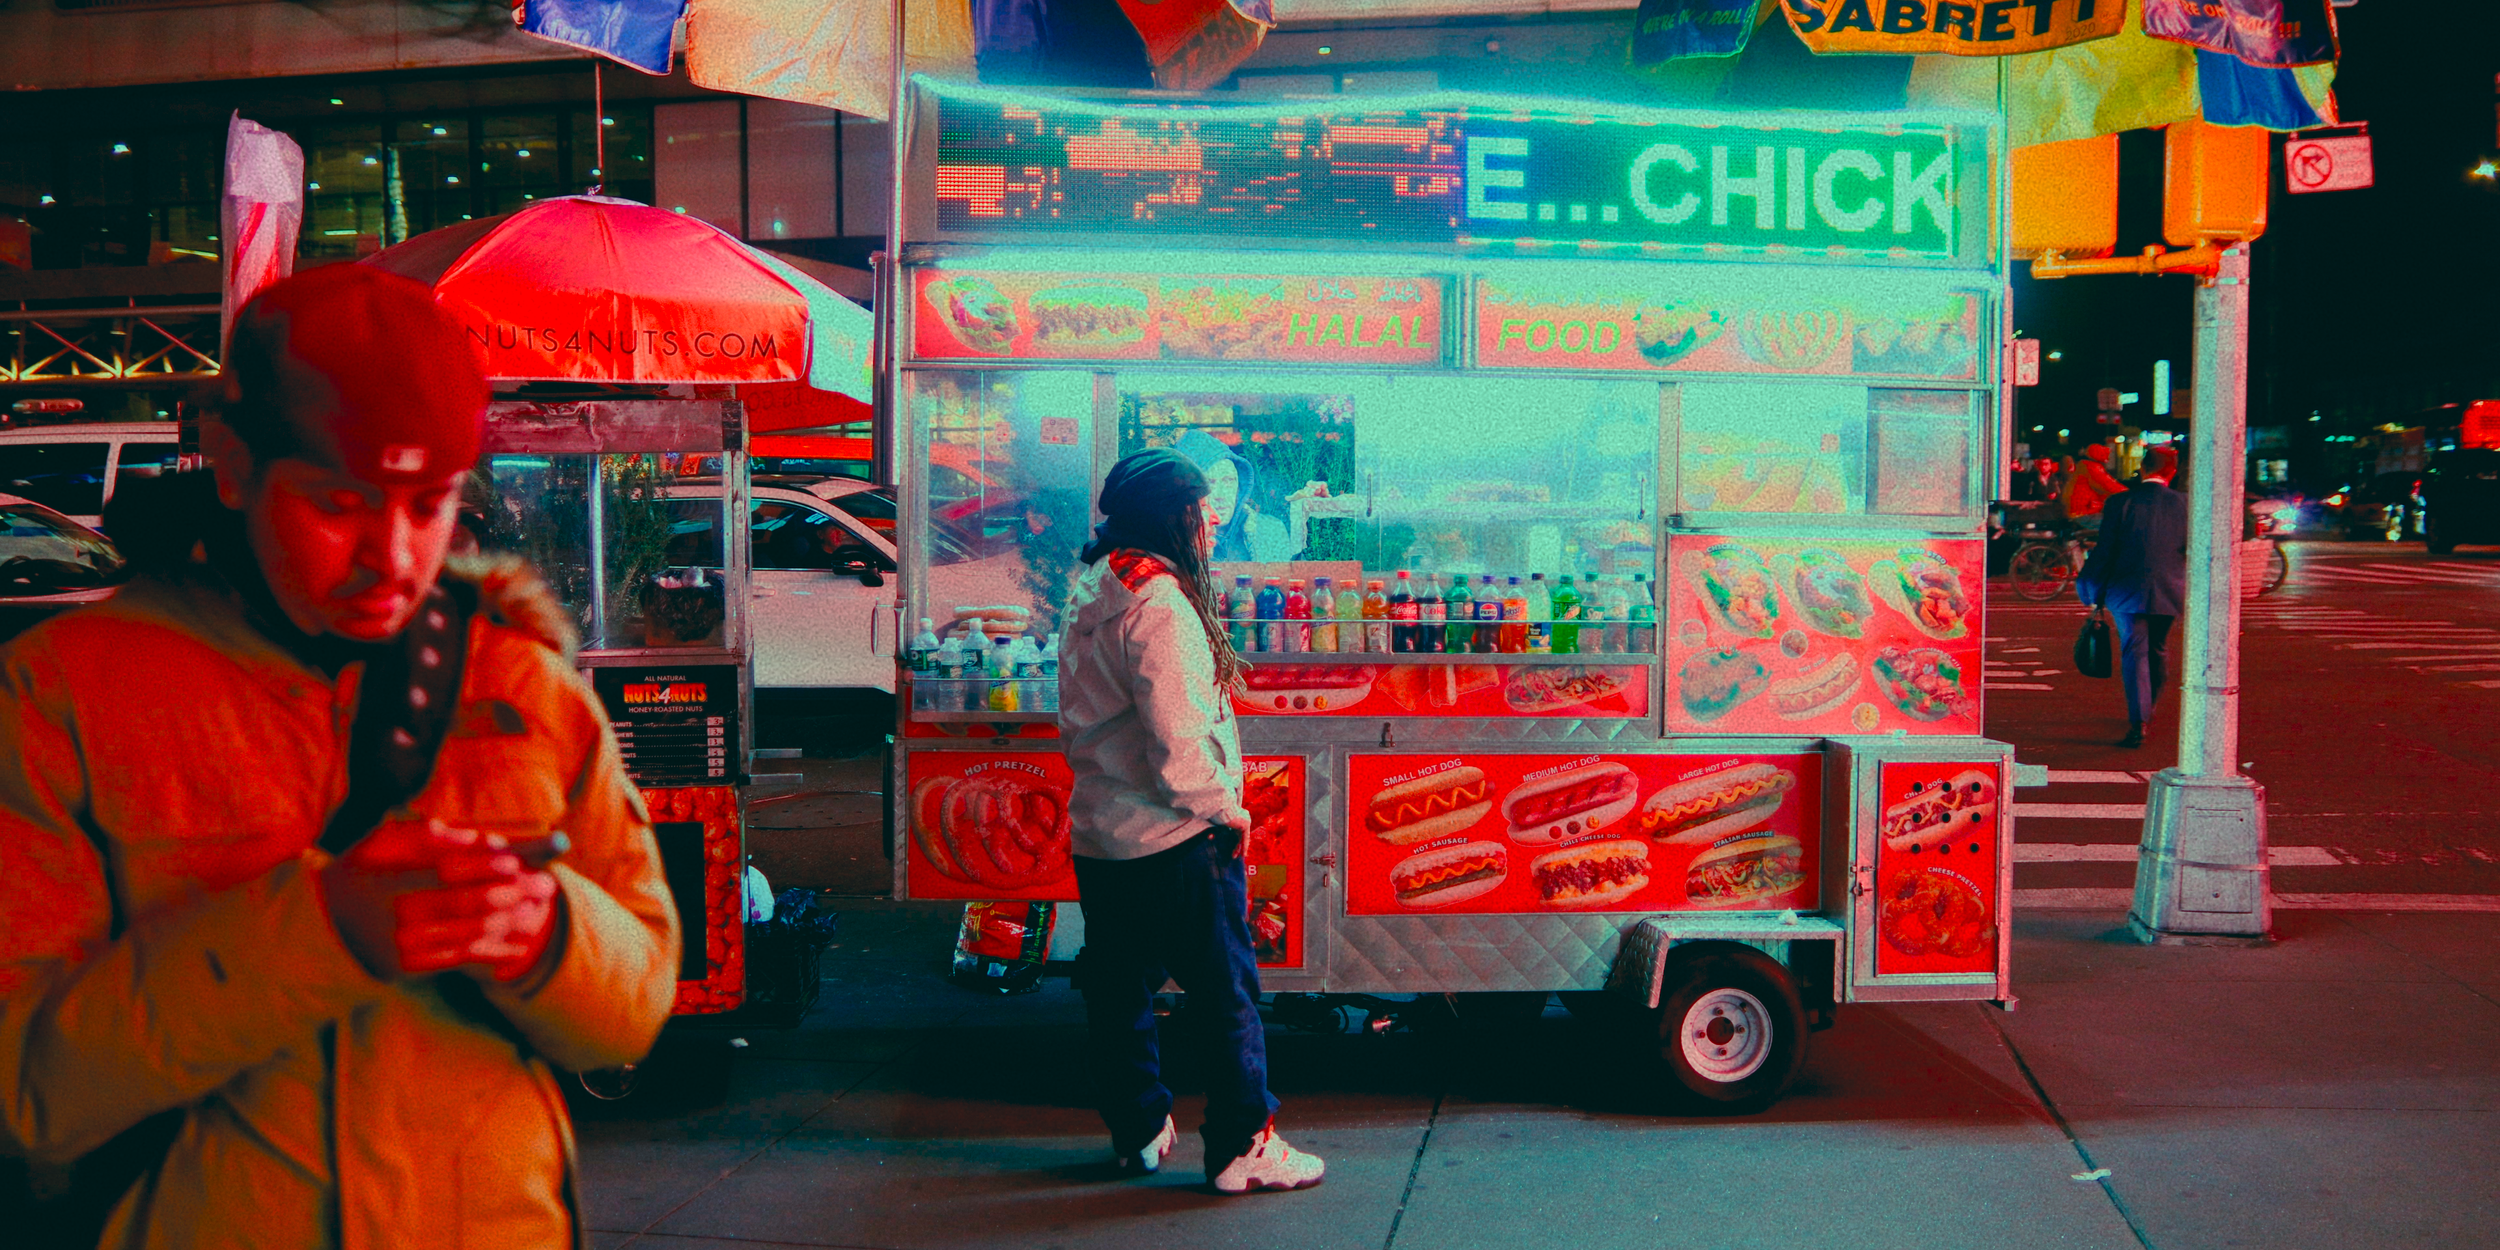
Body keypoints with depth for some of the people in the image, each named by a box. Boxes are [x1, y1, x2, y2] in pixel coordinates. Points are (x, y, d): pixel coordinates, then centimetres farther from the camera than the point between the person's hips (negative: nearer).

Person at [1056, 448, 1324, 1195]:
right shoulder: (1157, 607, -20)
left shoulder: (1092, 594, 9)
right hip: (1174, 845, -9)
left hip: (1098, 838, 9)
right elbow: (1178, 749, -26)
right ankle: (1242, 1148, 9)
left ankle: (1138, 1132, 29)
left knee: (1119, 993, 17)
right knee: (1224, 994, 2)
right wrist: (1228, 811, -11)